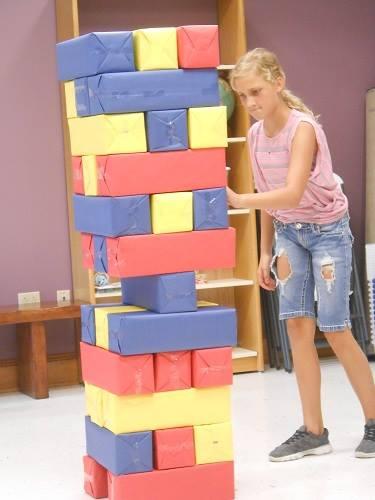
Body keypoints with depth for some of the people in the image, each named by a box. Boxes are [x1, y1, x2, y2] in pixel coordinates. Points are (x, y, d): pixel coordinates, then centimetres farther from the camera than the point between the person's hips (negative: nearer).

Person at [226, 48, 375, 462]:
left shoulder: (303, 128, -23)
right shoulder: (255, 135, -1)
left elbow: (291, 194, -35)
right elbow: (269, 198, 9)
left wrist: (237, 200, -45)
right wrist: (265, 252, 9)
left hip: (327, 229, -6)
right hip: (288, 232, 6)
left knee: (334, 329, -5)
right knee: (297, 325, 0)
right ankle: (313, 431, 5)